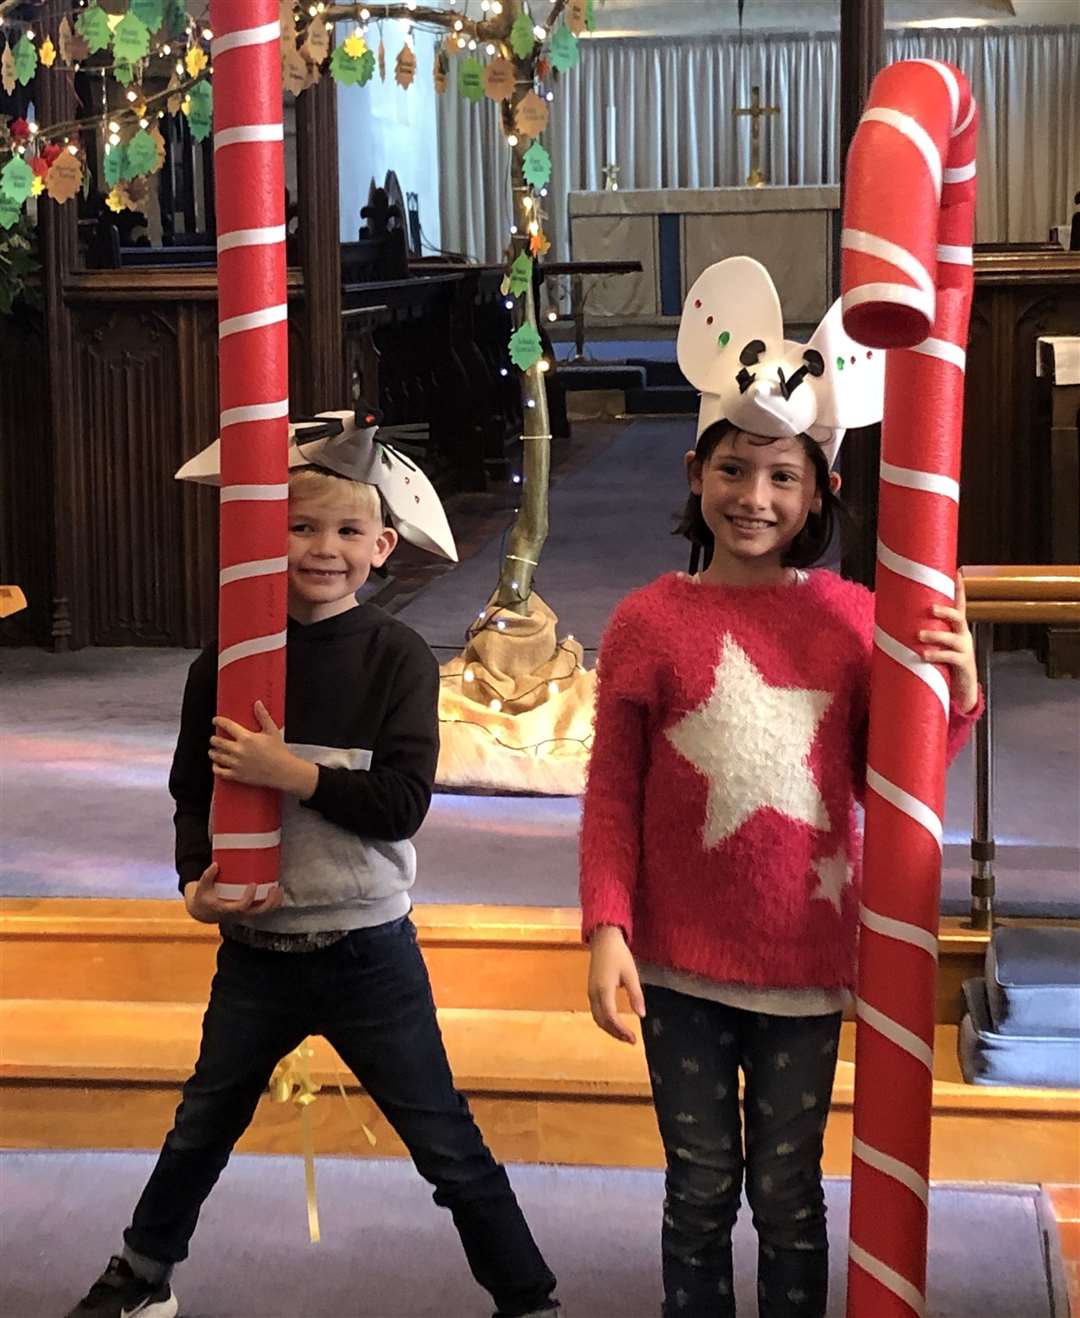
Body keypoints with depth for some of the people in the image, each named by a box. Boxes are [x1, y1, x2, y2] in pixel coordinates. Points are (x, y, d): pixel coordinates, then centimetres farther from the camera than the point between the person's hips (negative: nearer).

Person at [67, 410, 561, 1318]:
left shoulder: (398, 657, -12)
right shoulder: (230, 656, -3)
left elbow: (403, 803, -19)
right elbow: (194, 788, 4)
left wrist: (292, 772, -25)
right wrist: (197, 879, -11)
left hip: (368, 953, -3)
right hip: (254, 947, 3)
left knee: (448, 1148, 3)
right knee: (201, 1129, 22)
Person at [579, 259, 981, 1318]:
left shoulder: (853, 617, -2)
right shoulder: (648, 621, -4)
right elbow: (611, 795, -2)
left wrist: (955, 700, -13)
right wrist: (606, 929, -11)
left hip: (805, 959, 0)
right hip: (681, 963, 0)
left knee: (788, 1197, 12)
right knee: (700, 1192, 13)